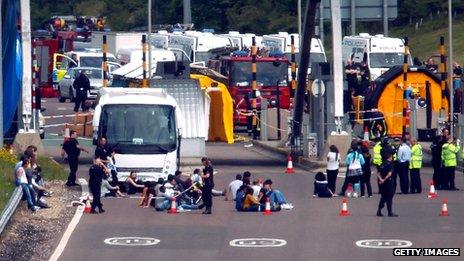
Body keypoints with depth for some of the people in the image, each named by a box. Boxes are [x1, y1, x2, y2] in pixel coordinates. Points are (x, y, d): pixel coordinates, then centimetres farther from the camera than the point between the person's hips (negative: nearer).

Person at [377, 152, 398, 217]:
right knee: (389, 197, 0)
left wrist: (381, 179, -6)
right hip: (388, 182, -6)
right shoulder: (390, 164, -9)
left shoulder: (382, 164, 11)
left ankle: (379, 211, 12)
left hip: (382, 182, 6)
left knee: (383, 197, 15)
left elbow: (378, 173, 6)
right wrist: (384, 179, -13)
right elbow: (389, 173, -19)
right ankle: (390, 212, 1)